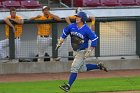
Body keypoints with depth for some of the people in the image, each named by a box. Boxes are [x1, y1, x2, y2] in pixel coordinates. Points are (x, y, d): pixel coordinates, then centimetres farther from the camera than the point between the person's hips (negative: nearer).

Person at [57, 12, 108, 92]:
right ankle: (98, 66, 31)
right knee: (82, 68, 16)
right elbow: (65, 32, 14)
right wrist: (60, 42, 6)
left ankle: (68, 86, -12)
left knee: (74, 68, -13)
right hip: (76, 51, 8)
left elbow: (94, 39, -16)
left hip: (83, 52, -8)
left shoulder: (87, 30, -20)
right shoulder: (72, 26, -3)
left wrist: (89, 51, -19)